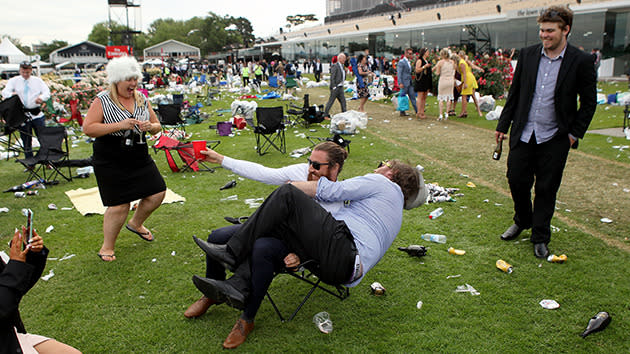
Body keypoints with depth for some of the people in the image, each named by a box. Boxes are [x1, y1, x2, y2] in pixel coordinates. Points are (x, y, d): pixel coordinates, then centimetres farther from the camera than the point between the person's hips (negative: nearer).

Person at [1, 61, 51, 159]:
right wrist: (11, 94, -31)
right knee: (26, 141, 7)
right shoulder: (14, 81, 7)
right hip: (22, 114, 0)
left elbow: (47, 92, 0)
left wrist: (42, 98, -24)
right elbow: (5, 92, -7)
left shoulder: (38, 81, 10)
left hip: (37, 114, 0)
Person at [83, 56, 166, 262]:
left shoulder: (142, 100, 8)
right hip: (111, 163, -5)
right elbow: (88, 129, -15)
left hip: (140, 159, 6)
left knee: (157, 193, 4)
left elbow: (157, 126, 15)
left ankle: (136, 224, 34)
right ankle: (107, 247, 17)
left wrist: (150, 126, -10)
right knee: (119, 206, -6)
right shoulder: (102, 101, -8)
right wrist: (119, 125, -23)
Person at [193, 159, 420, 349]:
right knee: (268, 227, 8)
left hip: (343, 250, -9)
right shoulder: (394, 213, 38)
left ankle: (233, 253, -10)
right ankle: (239, 288, -11)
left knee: (287, 194, -9)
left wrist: (291, 187, 11)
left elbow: (335, 191, 0)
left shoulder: (384, 184, 13)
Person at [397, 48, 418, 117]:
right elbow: (399, 73, -14)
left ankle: (417, 111, 7)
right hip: (404, 83, -8)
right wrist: (400, 83, -20)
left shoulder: (409, 62, 16)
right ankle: (402, 112, 7)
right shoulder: (401, 62, -9)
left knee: (413, 96, 7)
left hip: (410, 83, 8)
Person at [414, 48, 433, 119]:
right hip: (421, 81, -9)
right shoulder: (419, 61, -8)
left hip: (427, 81, 9)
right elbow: (417, 70, -18)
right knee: (420, 97, -7)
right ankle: (419, 113, -5)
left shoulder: (427, 61, 18)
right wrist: (425, 66, -22)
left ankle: (422, 112, 12)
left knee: (424, 97, 8)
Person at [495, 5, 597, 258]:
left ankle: (540, 238, 23)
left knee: (546, 189, 6)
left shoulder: (581, 62, -6)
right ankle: (522, 221, 36)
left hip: (554, 139, -2)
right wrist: (503, 125, 8)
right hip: (523, 134, 3)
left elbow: (588, 102, 1)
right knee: (516, 180, 7)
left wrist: (575, 133, -4)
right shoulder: (527, 55, 2)